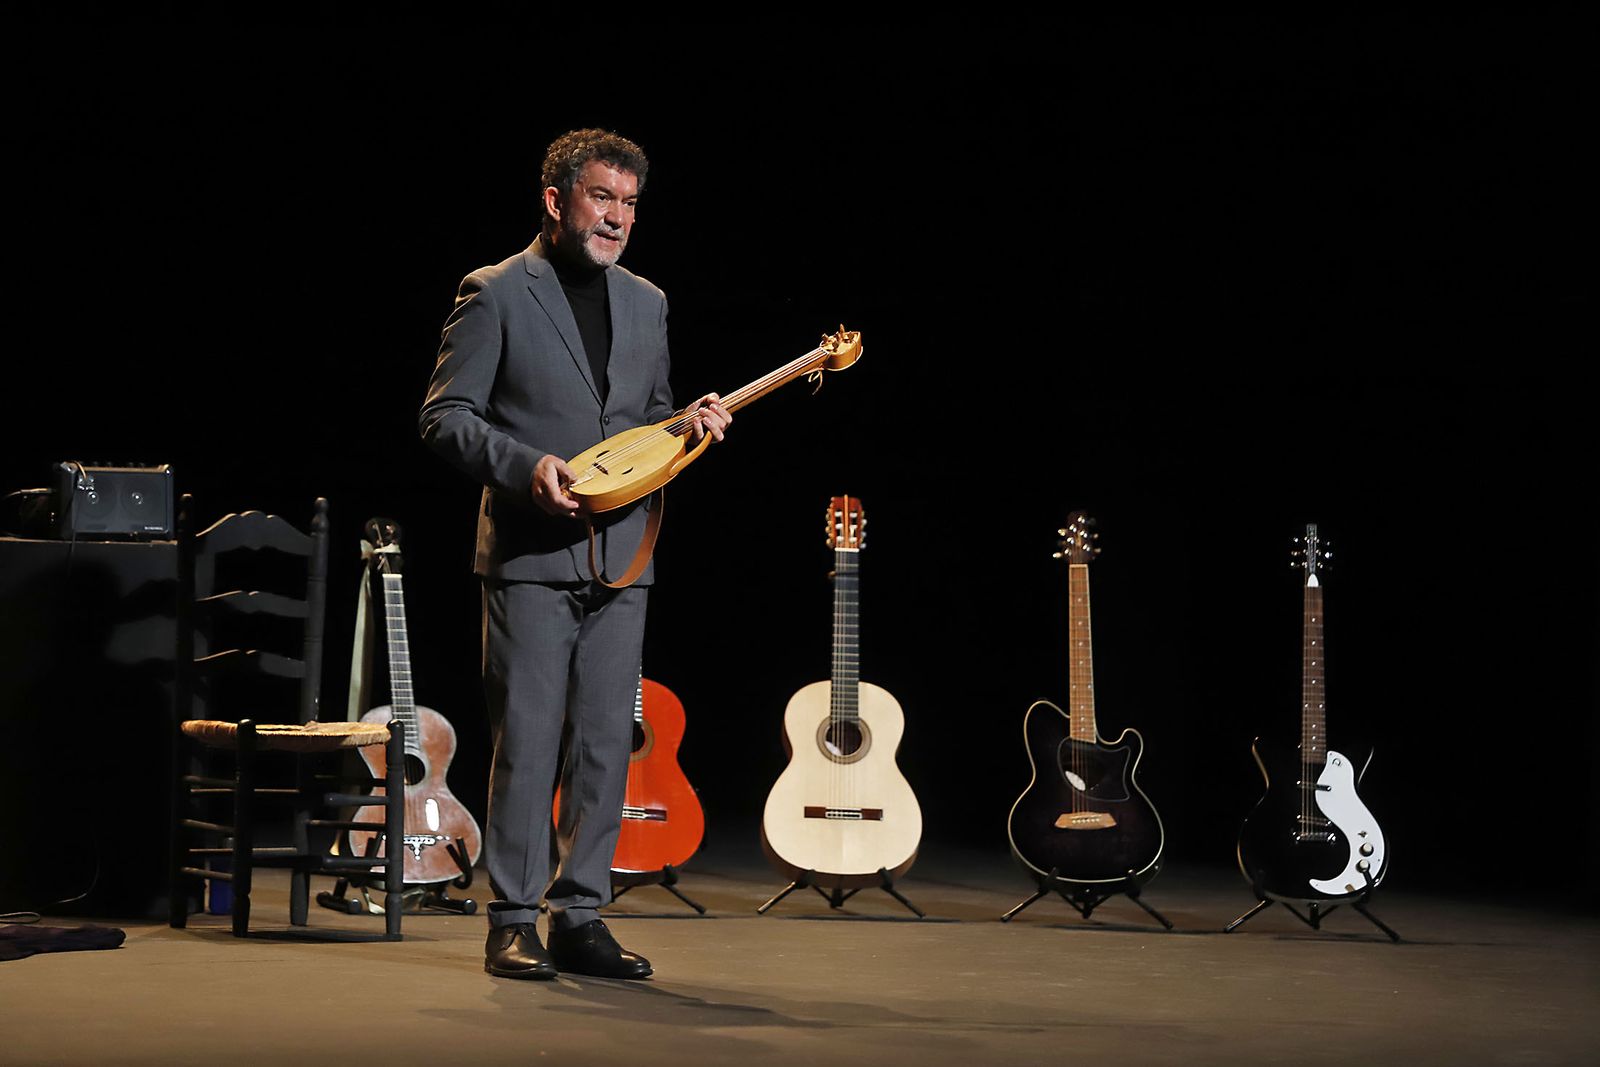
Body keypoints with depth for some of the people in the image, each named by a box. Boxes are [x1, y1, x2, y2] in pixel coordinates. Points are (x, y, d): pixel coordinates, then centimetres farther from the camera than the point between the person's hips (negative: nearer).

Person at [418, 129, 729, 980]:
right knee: (527, 743, -5)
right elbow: (445, 417, -6)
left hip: (619, 557, 5)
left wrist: (690, 424, 1)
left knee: (605, 744, 5)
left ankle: (579, 917, 12)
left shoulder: (646, 304, 15)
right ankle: (513, 924, 4)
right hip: (529, 554, -5)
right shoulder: (496, 294, -3)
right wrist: (525, 466, -19)